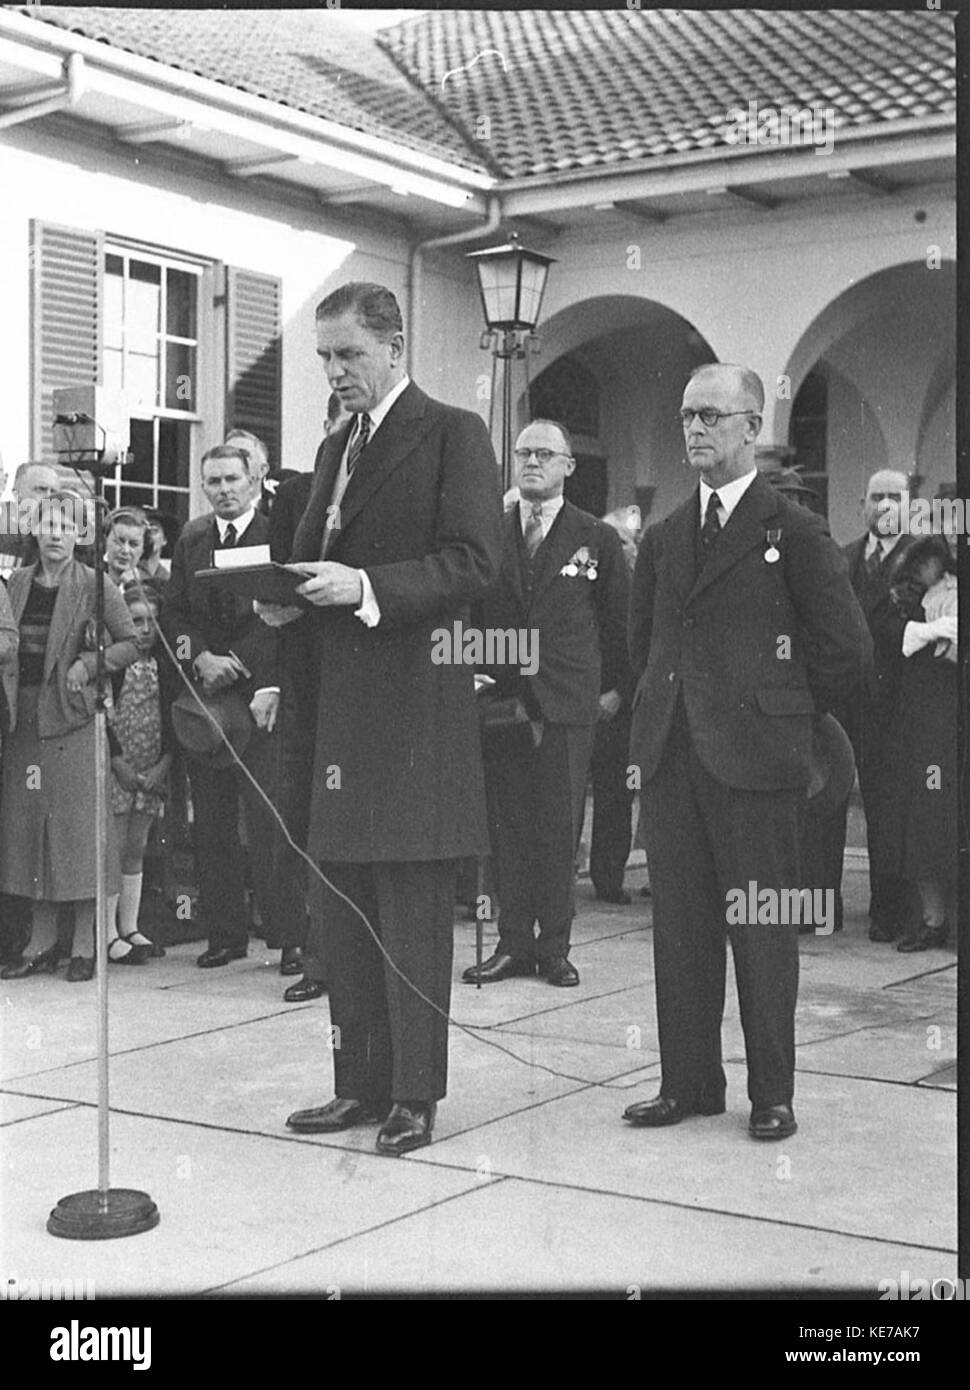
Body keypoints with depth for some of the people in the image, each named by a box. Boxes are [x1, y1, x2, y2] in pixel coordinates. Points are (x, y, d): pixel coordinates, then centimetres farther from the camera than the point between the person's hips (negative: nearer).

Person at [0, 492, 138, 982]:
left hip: (72, 715, -5)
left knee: (77, 823, -4)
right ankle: (44, 942, 16)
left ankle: (84, 945, 2)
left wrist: (86, 665, -14)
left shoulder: (94, 586, -3)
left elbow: (131, 644, -2)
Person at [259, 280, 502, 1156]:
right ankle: (361, 1083, 20)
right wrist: (286, 599, 0)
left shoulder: (453, 434, -3)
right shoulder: (338, 448, 20)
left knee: (412, 908, -3)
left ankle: (415, 1094, 6)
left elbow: (472, 562, -12)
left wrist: (366, 588, -22)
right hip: (340, 703, 8)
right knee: (345, 903, 10)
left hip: (415, 698, -8)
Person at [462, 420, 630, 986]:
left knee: (560, 828, 0)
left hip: (569, 703, -2)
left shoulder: (597, 538, 5)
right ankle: (513, 942, 11)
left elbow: (622, 620, 8)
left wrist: (617, 687, 5)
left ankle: (555, 945, 9)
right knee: (509, 825, 5)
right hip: (500, 698, 2)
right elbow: (470, 614, 12)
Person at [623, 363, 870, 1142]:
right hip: (670, 756, 5)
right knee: (679, 927, 9)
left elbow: (847, 648, -2)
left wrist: (784, 712, 4)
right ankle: (688, 1083, 19)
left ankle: (773, 1096, 13)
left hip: (754, 758, -5)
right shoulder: (664, 537, 14)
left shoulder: (794, 532, -3)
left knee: (762, 931, 2)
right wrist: (665, 706, 14)